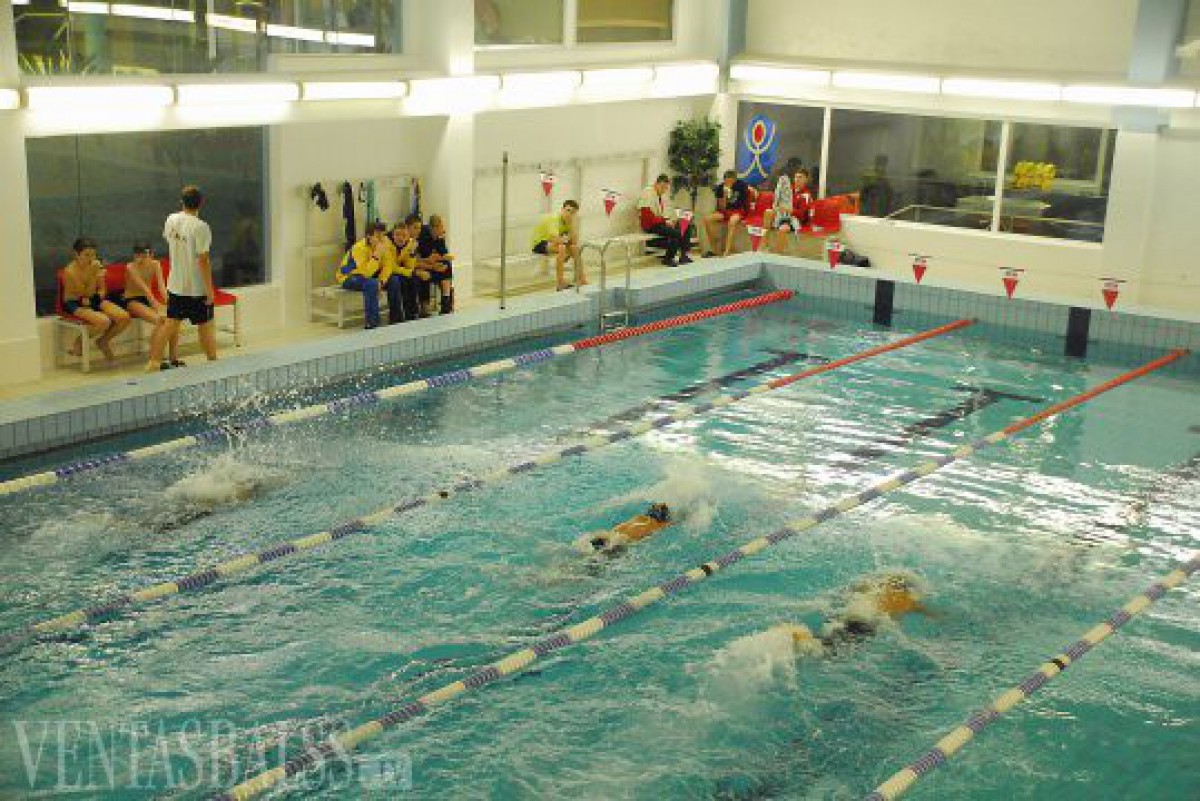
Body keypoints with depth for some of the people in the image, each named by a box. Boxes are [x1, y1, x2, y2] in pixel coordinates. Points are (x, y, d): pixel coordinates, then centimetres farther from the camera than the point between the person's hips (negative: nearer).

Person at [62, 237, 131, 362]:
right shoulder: (70, 271, -19)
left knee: (124, 317, -16)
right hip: (74, 304, -6)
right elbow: (87, 293, -18)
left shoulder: (96, 265, -2)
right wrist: (93, 274, -27)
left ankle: (103, 341, 11)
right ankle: (80, 341, -3)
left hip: (94, 300, 6)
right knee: (104, 321, -33)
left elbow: (101, 288, 13)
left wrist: (100, 294, -9)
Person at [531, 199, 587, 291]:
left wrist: (570, 223, -18)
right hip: (538, 243, -9)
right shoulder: (554, 218, -26)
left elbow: (575, 240, -9)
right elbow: (556, 239, -40)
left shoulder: (568, 220, -1)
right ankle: (560, 284, -30)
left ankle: (582, 280, 9)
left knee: (575, 248, 0)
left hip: (550, 242, 9)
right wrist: (566, 239, -19)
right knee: (561, 248, -31)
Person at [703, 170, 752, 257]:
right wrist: (724, 195, -15)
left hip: (740, 211, -4)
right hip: (726, 211, 4)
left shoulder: (741, 185, -7)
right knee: (707, 219, -18)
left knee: (732, 221, -39)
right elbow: (722, 208, -3)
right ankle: (712, 249, -14)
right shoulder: (720, 187, 0)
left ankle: (727, 251, -41)